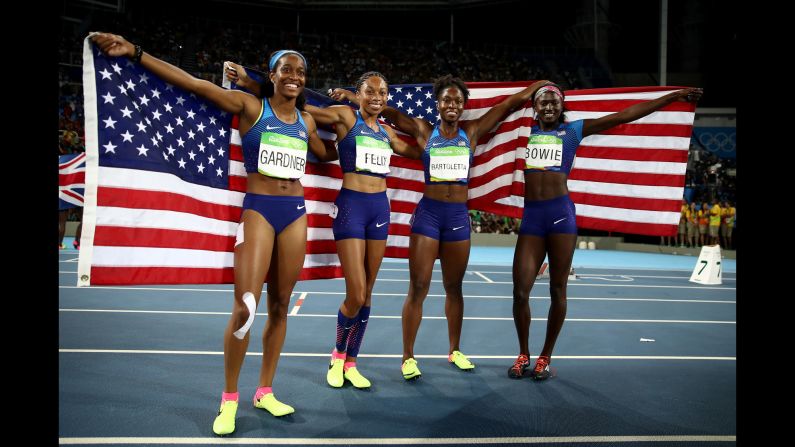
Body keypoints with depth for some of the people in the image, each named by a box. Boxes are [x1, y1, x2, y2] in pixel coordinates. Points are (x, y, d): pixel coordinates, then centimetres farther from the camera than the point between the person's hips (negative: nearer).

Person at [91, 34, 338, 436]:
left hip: (296, 213, 5)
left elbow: (328, 154, 30)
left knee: (279, 306, 8)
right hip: (258, 210, -4)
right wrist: (134, 52, -10)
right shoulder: (250, 106, -1)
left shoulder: (306, 120, 12)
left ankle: (265, 392, 22)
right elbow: (191, 83, -6)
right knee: (244, 307, -10)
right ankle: (229, 400, 7)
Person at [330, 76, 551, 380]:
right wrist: (354, 97, -7)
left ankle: (455, 351, 29)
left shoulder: (472, 131, 7)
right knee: (418, 288, -2)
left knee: (454, 287, 14)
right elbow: (386, 110, 2)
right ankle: (408, 357, 8)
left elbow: (512, 102, 10)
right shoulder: (423, 131, 4)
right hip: (428, 213, -2)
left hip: (459, 215, 2)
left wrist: (541, 85, 14)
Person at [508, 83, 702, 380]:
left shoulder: (573, 130, 11)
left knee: (558, 290, 3)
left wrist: (673, 97, 12)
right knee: (520, 291, -4)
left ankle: (546, 357, 17)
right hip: (530, 215, 1)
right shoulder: (524, 131, 14)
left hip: (561, 213, -1)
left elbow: (624, 116, 11)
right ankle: (523, 355, 16)